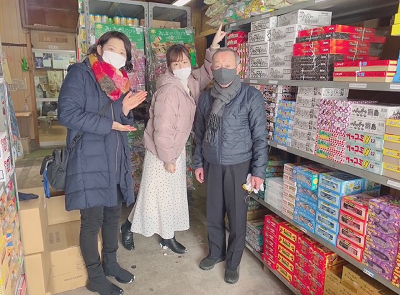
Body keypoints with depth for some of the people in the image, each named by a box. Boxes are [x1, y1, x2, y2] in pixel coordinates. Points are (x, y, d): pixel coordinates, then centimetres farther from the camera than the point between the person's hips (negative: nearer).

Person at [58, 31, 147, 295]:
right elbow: (67, 113, -18)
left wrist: (126, 111, -5)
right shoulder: (80, 73, -7)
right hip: (89, 159, -7)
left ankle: (111, 263, 38)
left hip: (116, 160, 7)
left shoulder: (120, 81, 13)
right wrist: (108, 124, -17)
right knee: (93, 220, 4)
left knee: (113, 214, 17)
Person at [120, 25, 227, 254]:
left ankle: (168, 236, 32)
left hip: (178, 150, 9)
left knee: (175, 194, 16)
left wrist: (214, 46, 4)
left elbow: (207, 72, 17)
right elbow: (162, 129, -25)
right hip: (161, 152, -8)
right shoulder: (169, 90, -25)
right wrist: (168, 158, -19)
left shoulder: (190, 84, 0)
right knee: (154, 195, 5)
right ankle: (129, 227, 31)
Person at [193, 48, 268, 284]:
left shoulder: (251, 96, -9)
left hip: (239, 165, -4)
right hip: (212, 165, 4)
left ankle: (233, 262, 30)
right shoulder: (206, 97, 4)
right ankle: (216, 252, 39)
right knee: (214, 214, 16)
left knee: (237, 216, 9)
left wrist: (258, 171, -10)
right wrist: (198, 163, 11)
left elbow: (260, 136, -8)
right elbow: (200, 134, 11)